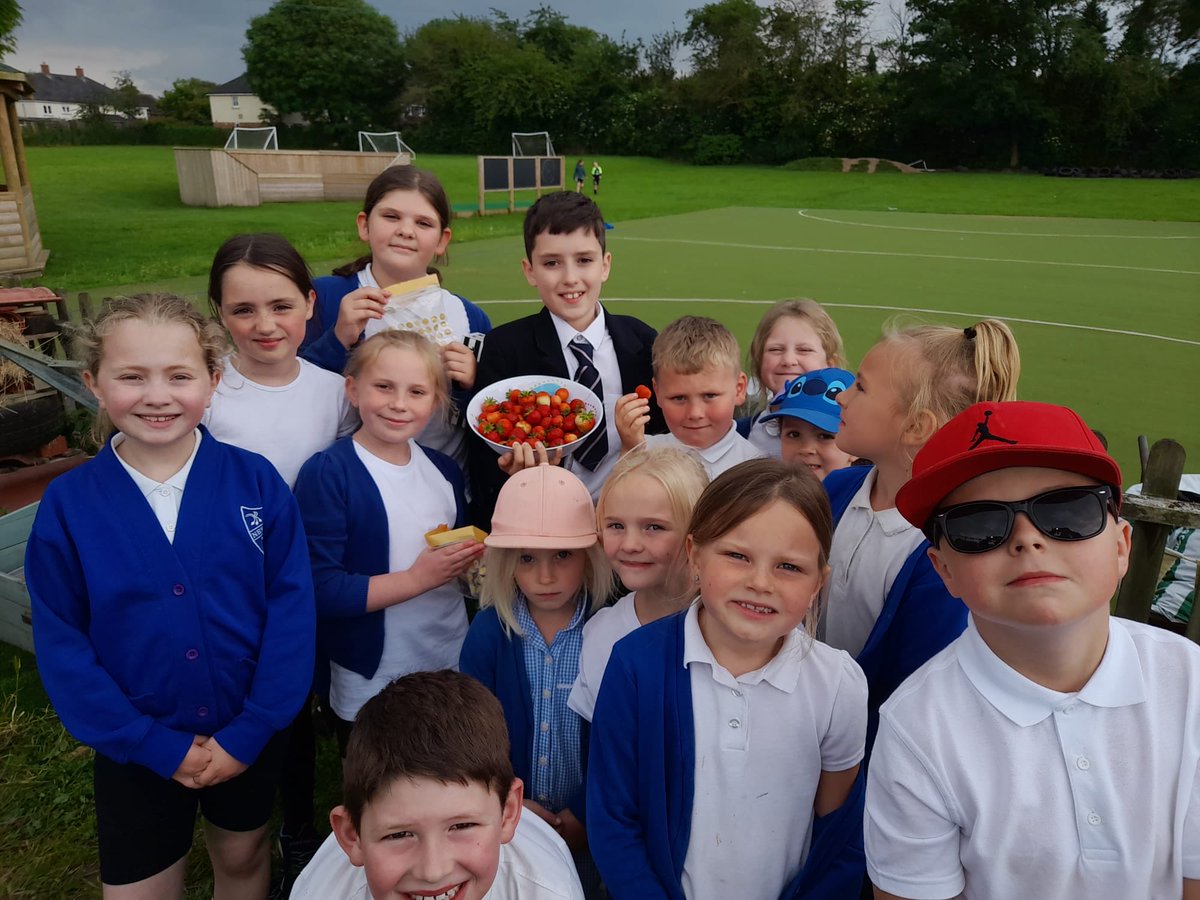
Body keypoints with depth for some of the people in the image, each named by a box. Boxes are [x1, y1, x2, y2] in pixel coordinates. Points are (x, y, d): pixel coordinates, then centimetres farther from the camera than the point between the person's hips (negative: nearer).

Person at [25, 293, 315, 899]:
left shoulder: (256, 481, -14)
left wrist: (251, 731, -13)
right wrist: (157, 745, -11)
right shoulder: (66, 504, -12)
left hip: (250, 733, 0)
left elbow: (292, 607, -12)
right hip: (137, 750, 0)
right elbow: (61, 645, -8)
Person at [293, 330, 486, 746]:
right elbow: (320, 589, -21)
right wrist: (418, 579, -24)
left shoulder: (444, 470, 3)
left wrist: (475, 559, -6)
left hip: (453, 670, 6)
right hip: (368, 689, -5)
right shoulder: (326, 473, -16)